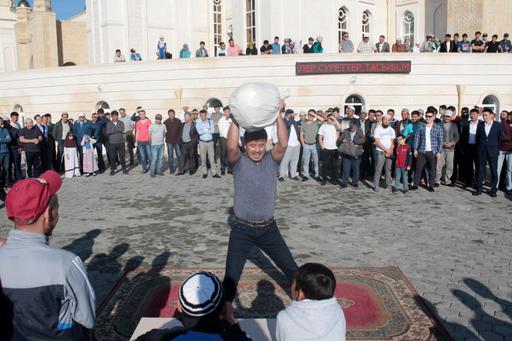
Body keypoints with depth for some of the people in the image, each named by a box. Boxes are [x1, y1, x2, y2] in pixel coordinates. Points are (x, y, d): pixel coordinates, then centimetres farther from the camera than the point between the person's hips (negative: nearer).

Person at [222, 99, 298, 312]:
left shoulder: (272, 160, -3)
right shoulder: (238, 162, -7)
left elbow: (283, 144, -22)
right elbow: (231, 146, -29)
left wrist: (278, 115, -29)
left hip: (268, 228, 2)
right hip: (242, 229, -2)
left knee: (291, 268, 13)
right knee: (231, 276, 2)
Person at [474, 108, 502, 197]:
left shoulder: (498, 125, -1)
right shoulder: (480, 125, 4)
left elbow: (500, 138, 4)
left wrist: (497, 148, 4)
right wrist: (478, 148, 7)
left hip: (493, 151, -1)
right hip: (482, 151, 2)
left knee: (494, 171, 4)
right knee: (480, 170, 4)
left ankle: (493, 190, 12)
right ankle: (479, 189, 12)